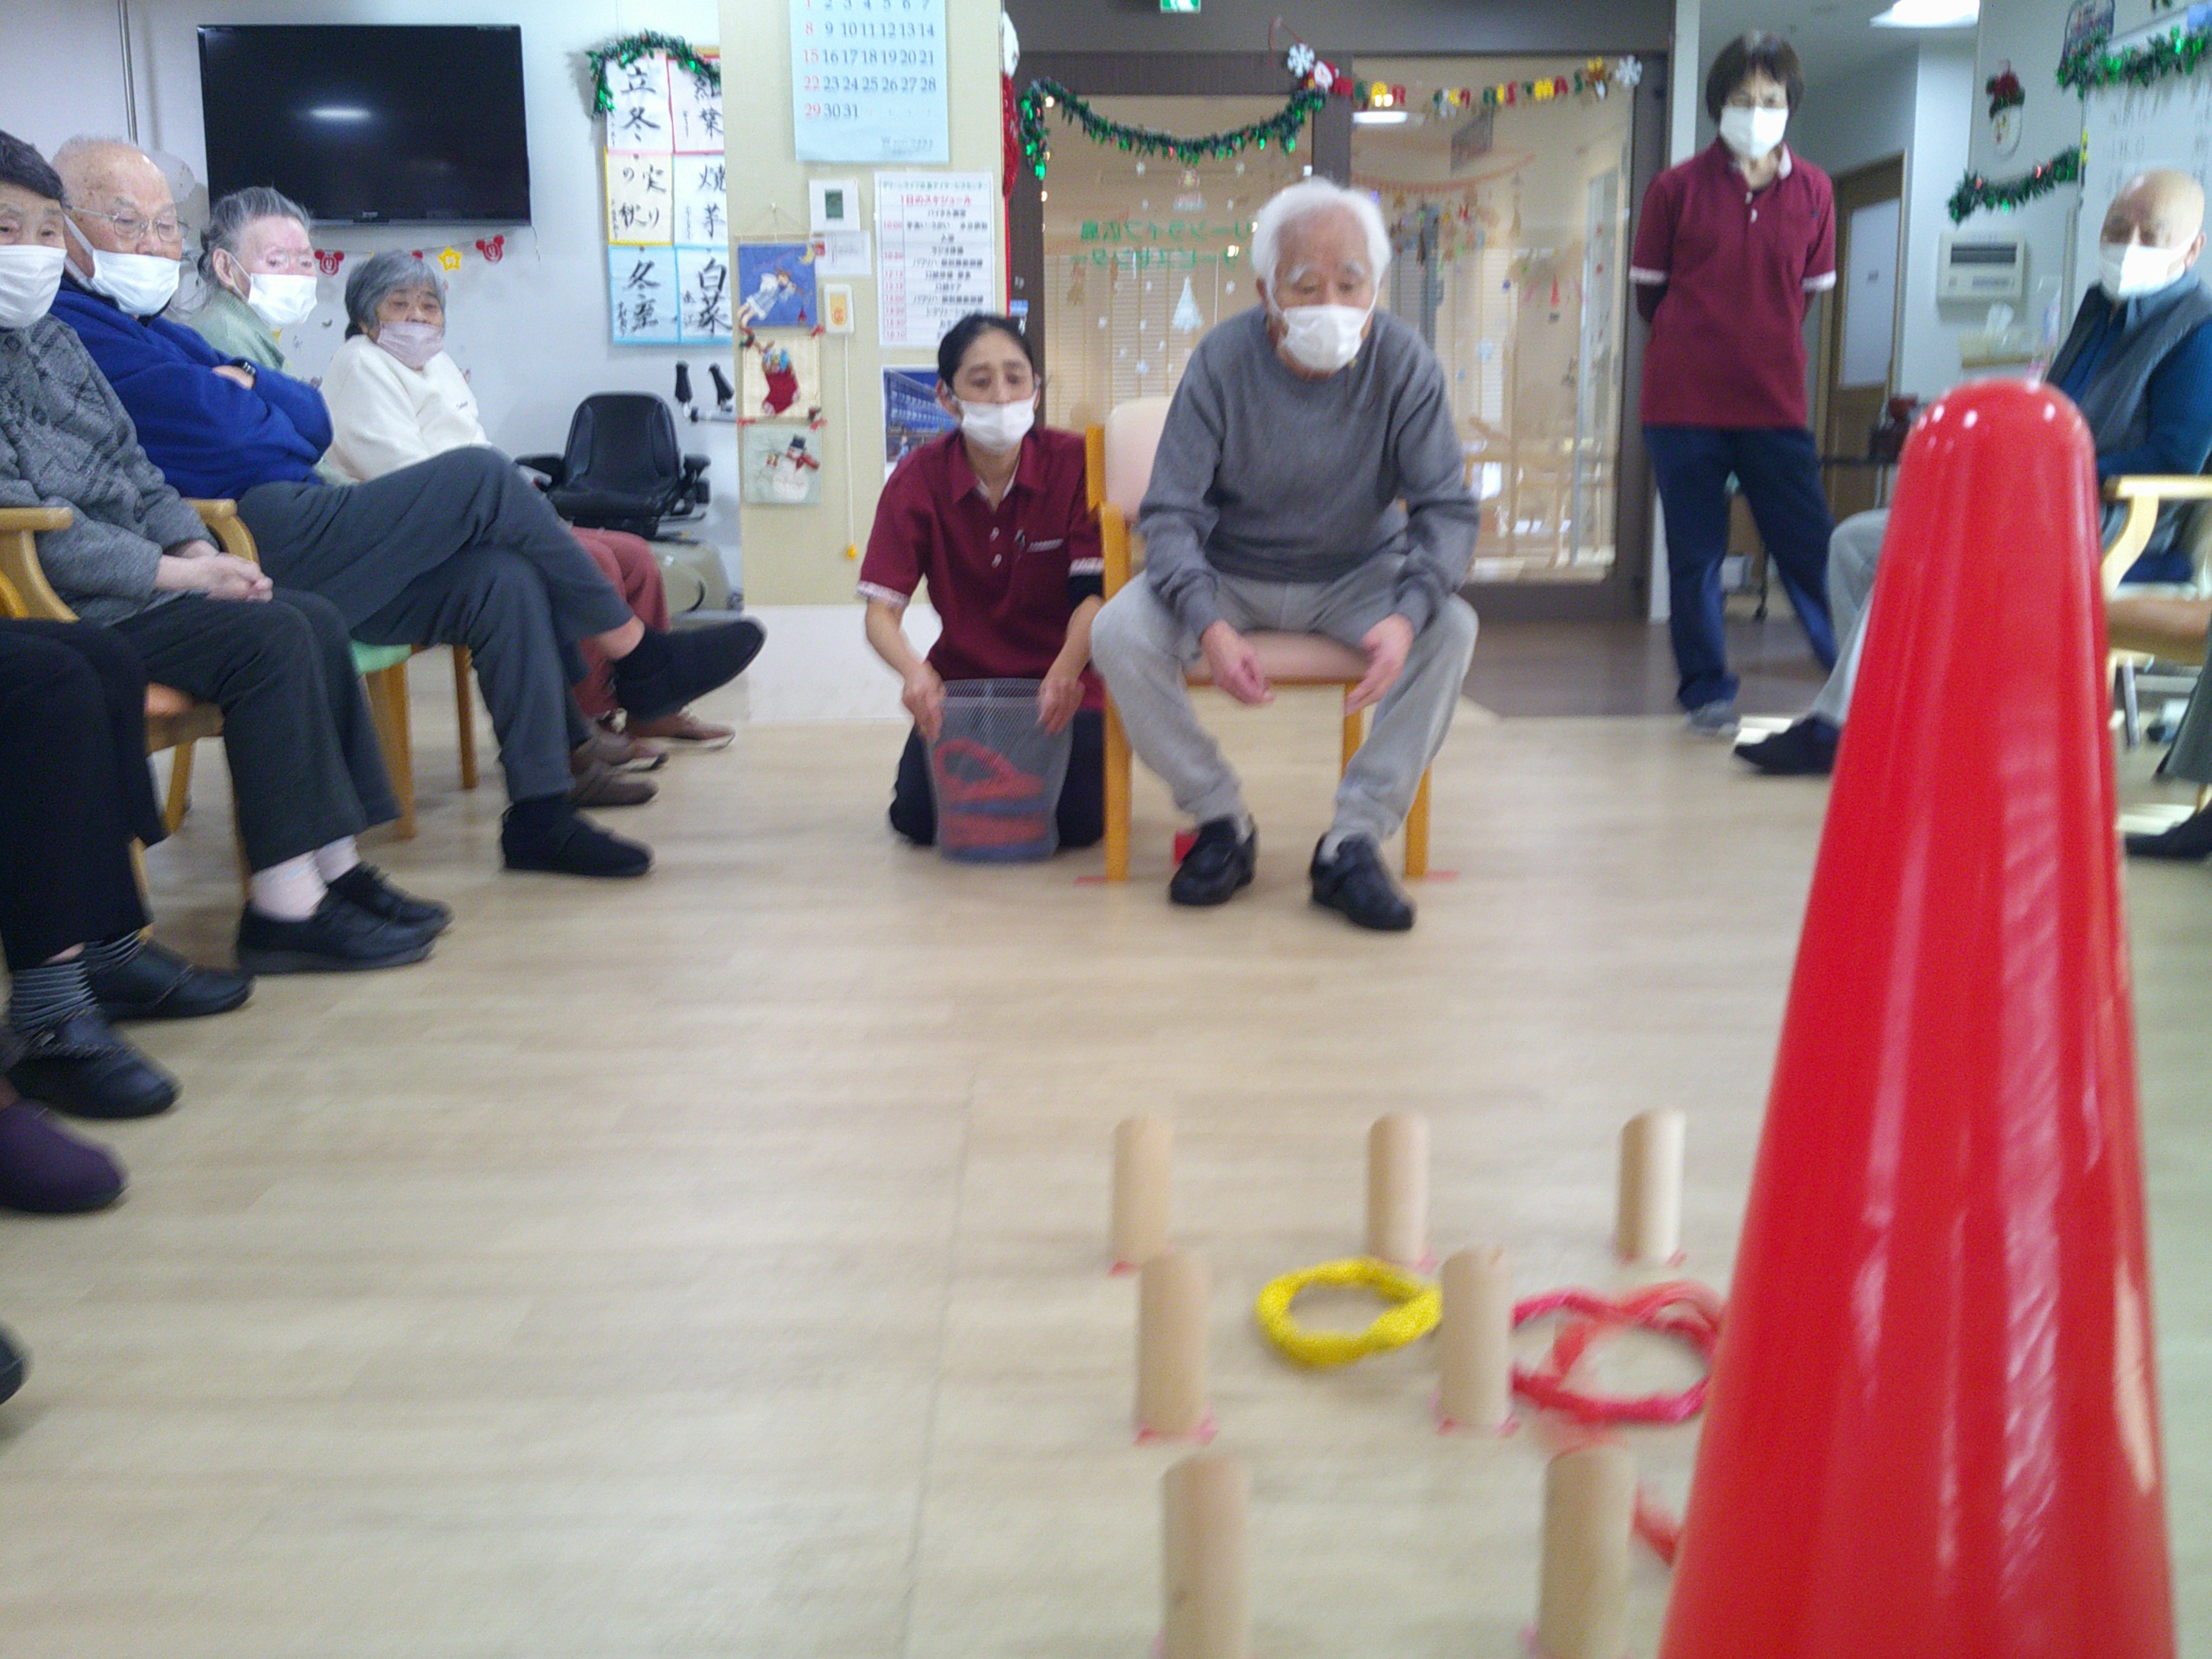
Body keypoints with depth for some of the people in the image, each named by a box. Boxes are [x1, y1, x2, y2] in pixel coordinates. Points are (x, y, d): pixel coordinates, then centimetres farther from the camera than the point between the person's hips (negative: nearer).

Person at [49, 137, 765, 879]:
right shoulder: (74, 327, -5)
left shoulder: (150, 329, 27)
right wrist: (256, 400, 6)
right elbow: (221, 432, -16)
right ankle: (638, 657, 0)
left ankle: (540, 813, -6)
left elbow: (313, 421, 17)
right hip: (254, 553, -10)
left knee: (502, 580, -6)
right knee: (481, 478, -13)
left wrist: (247, 387, -3)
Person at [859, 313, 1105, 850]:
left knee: (1079, 820, -20)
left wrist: (1066, 671, -39)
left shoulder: (1074, 463, -11)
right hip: (962, 680, 1)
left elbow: (1094, 592, -18)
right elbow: (881, 611, -15)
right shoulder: (919, 479, -9)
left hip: (1059, 683, -1)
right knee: (917, 816, -16)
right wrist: (914, 670, -39)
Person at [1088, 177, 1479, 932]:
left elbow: (1447, 508, -15)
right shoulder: (1223, 360, -16)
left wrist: (1407, 614, -36)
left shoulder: (1403, 362, -14)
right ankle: (1223, 825, -8)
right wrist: (1209, 625, -37)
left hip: (1356, 574, 1)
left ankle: (1354, 842, -20)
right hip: (1229, 576, 0)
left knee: (1452, 628, -28)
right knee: (1118, 632, -26)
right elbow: (1172, 512, -18)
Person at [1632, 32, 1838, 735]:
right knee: (1696, 555, 5)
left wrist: (1761, 344, 12)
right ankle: (1707, 692, 17)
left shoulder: (1813, 191, 5)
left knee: (1810, 548, 1)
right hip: (1684, 403, -1)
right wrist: (1700, 342, 12)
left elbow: (1810, 292, 14)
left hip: (1775, 403, 1)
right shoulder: (1678, 188, -1)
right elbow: (1649, 292, 7)